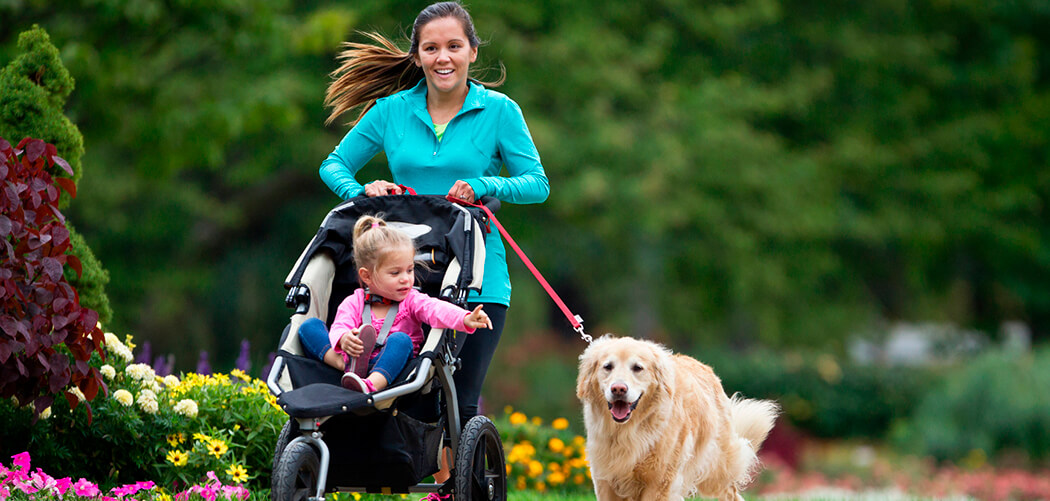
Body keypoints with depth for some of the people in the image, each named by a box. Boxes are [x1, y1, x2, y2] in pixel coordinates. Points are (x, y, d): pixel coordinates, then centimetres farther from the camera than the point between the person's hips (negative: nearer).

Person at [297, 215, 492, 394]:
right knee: (309, 327, -8)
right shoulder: (354, 303, 13)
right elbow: (339, 328, -4)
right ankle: (345, 365, -36)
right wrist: (343, 339, -32)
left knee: (400, 340, -32)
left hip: (392, 366, -1)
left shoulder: (412, 300, 13)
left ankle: (372, 385, -58)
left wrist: (465, 320, -31)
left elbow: (437, 310, -8)